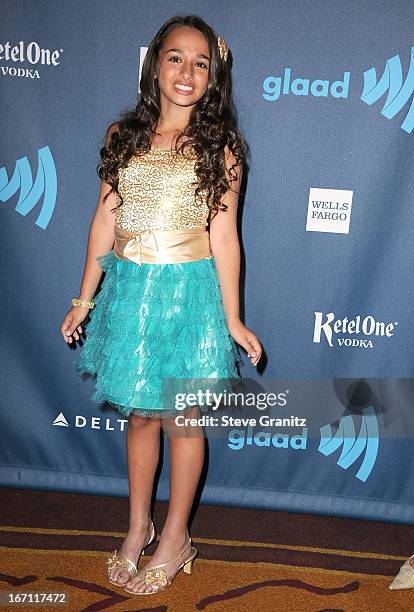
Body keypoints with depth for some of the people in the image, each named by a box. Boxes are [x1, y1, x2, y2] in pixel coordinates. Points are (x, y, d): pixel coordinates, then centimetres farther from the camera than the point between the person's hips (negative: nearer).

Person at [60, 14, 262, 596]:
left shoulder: (220, 148, -3)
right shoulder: (122, 136, 5)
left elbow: (223, 235, -3)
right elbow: (105, 221, 7)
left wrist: (232, 319, -3)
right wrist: (85, 299, 8)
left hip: (188, 292, -3)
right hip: (129, 289, 3)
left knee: (181, 418, 8)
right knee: (140, 413, 15)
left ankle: (175, 537, 29)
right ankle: (138, 526, 36)